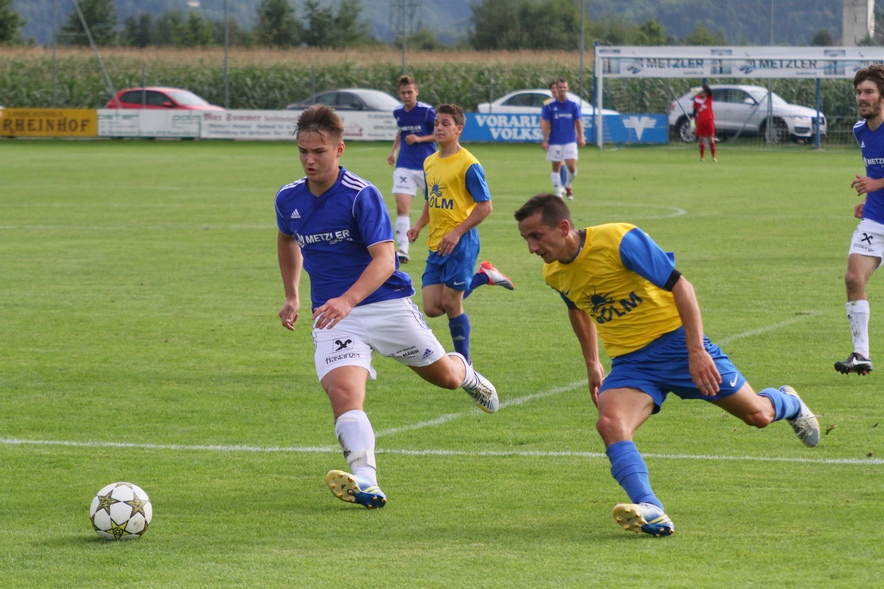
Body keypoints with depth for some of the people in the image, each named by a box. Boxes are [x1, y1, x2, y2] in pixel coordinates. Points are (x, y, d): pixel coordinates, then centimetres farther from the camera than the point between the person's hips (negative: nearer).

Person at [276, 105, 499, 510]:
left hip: (386, 303, -2)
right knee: (342, 390, -24)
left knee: (445, 377, 14)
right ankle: (366, 483, -38)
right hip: (333, 312, 3)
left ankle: (466, 372, 53)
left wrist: (347, 300, -41)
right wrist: (291, 296, 20)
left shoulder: (361, 196, -17)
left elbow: (384, 260, -26)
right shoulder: (288, 199, 0)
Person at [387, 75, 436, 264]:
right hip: (405, 166, 3)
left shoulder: (426, 111, -10)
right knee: (401, 207, -12)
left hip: (427, 166, -3)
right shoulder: (398, 113, 6)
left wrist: (419, 138, -16)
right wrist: (394, 151, 13)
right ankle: (402, 250, -18)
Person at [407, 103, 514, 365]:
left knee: (451, 304, -6)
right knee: (432, 308, 2)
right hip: (436, 245, 8)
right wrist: (419, 225, 5)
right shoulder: (430, 162, 13)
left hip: (460, 245, -7)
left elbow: (485, 206, -12)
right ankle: (483, 277, 21)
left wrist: (457, 232, -19)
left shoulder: (468, 164, -10)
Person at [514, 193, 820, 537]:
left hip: (674, 340, -4)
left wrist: (697, 351, -25)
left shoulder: (619, 240, -22)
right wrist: (592, 363, 26)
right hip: (628, 361, 4)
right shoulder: (554, 273, -1)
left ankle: (786, 403, 46)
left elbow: (679, 286, -19)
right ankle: (649, 511, -43)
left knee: (757, 416, 8)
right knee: (610, 424, -28)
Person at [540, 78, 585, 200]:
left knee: (572, 167, -9)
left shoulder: (573, 105, 5)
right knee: (556, 167, 3)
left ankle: (567, 186, 16)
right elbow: (546, 124, 1)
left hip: (570, 141, 0)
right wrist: (545, 140, -6)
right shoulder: (549, 106, 2)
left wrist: (581, 137, -6)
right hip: (555, 142, 0)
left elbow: (578, 122, 5)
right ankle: (558, 192, 9)